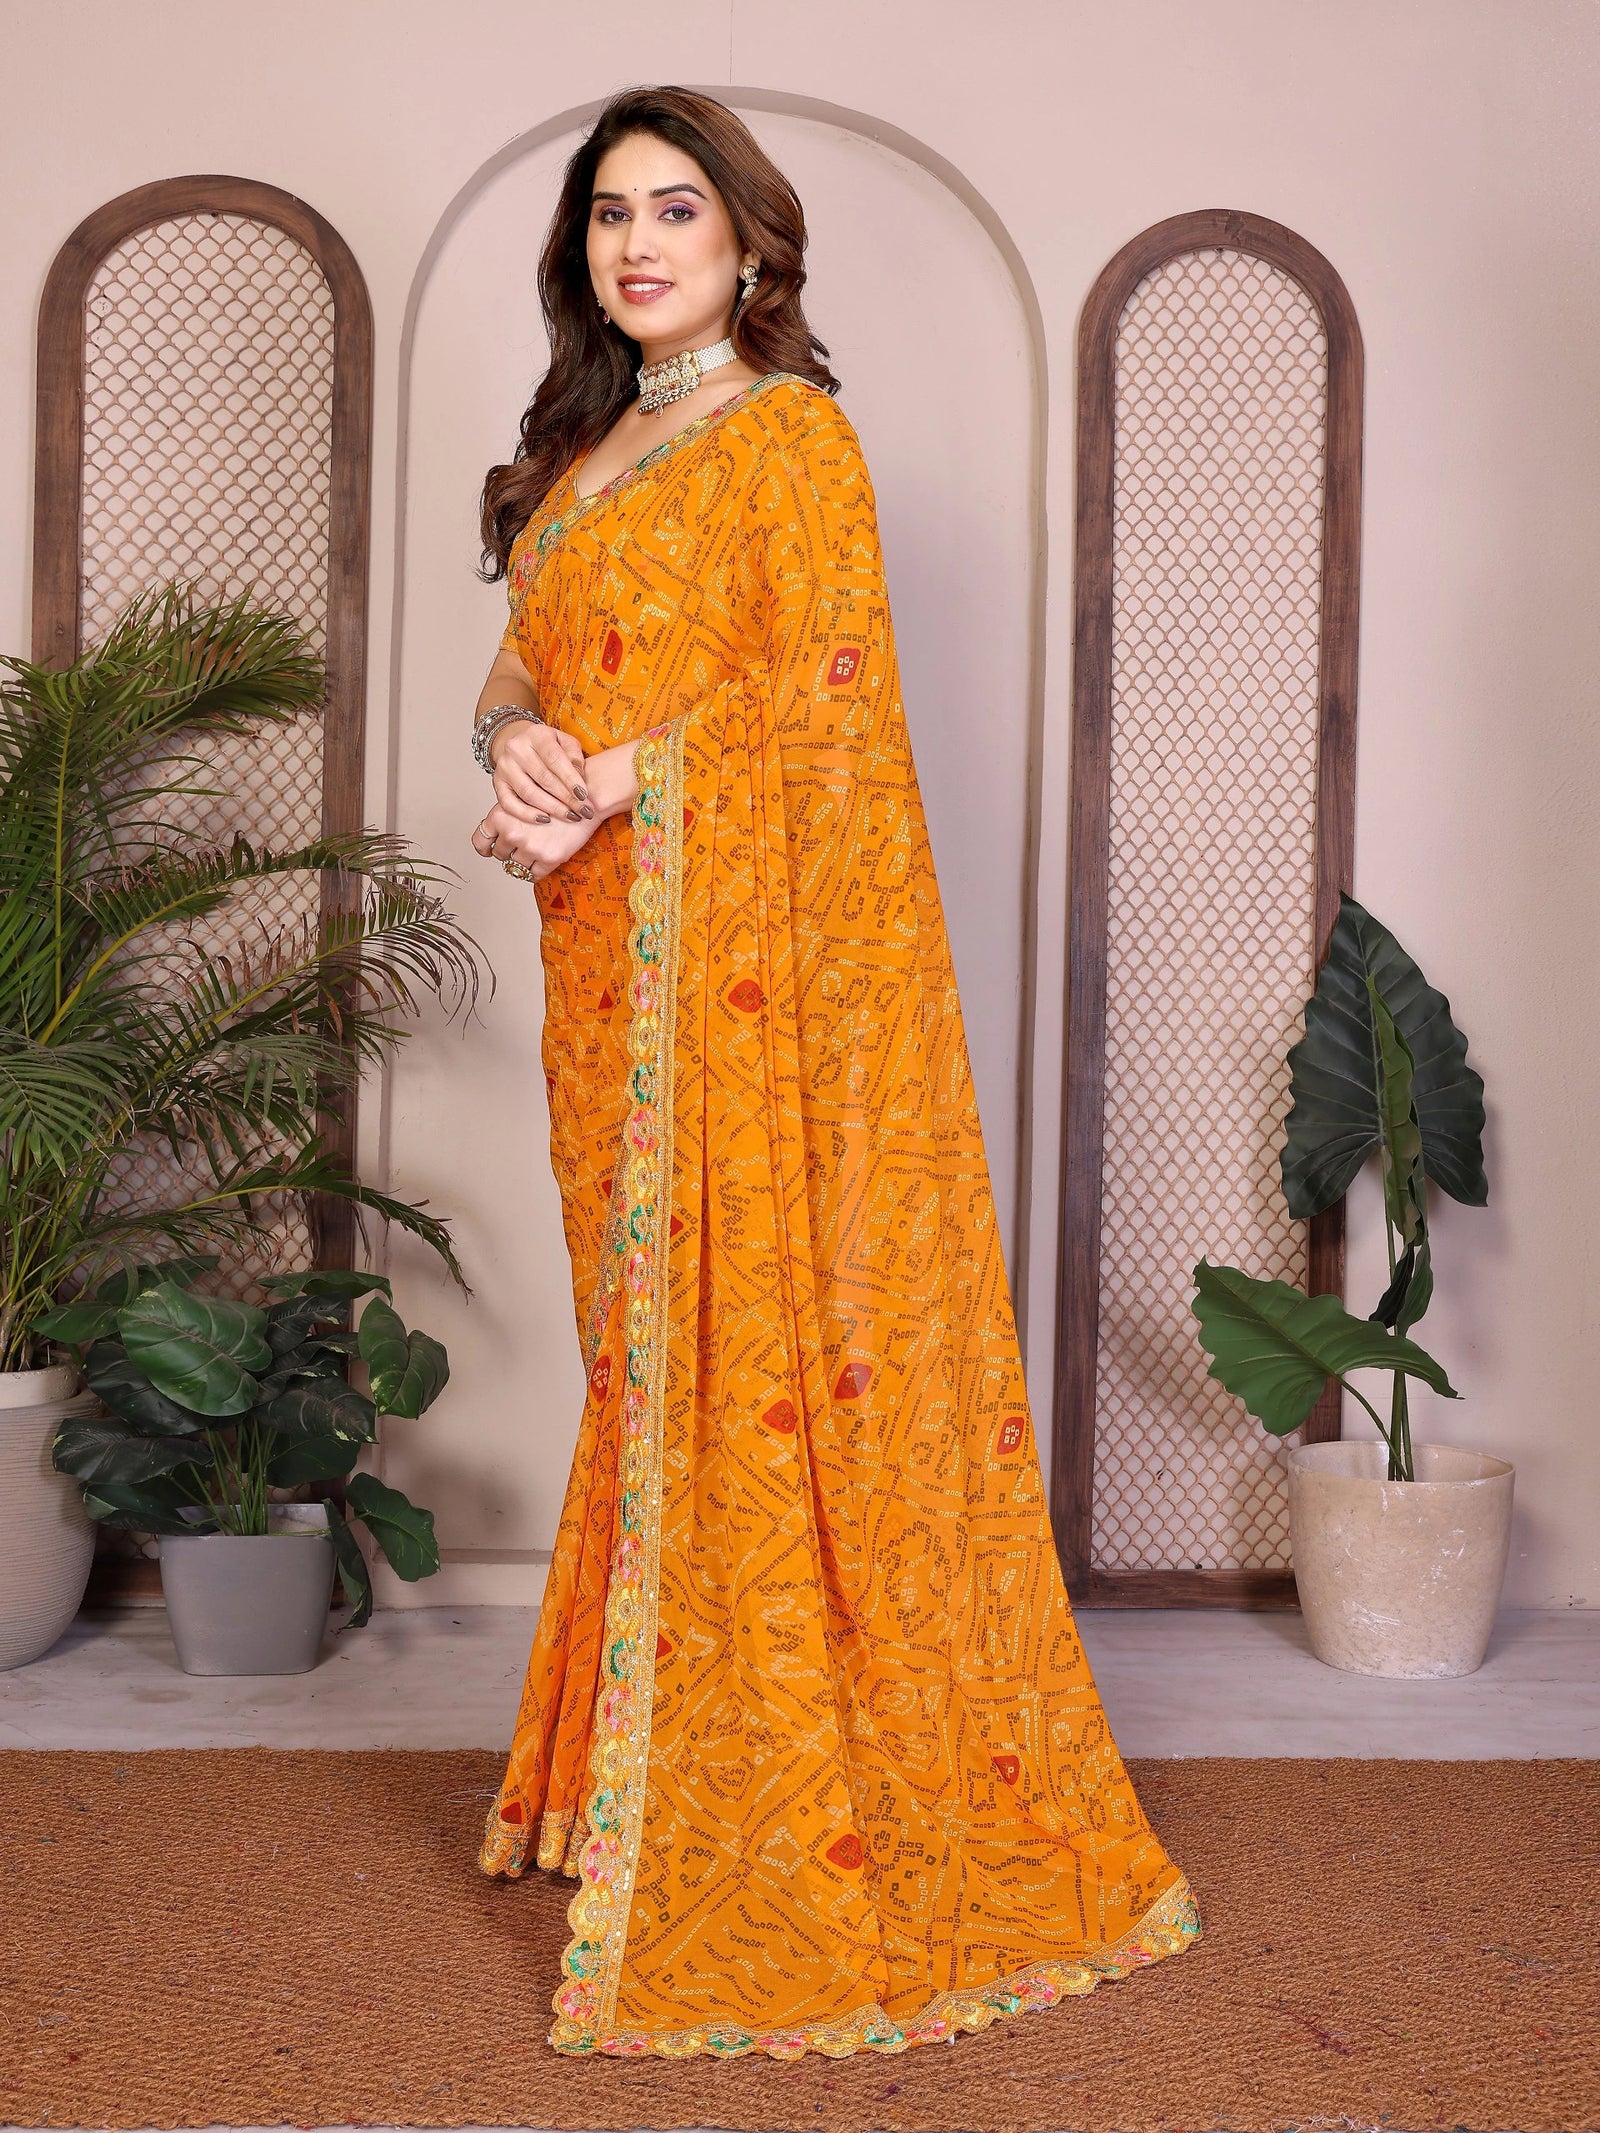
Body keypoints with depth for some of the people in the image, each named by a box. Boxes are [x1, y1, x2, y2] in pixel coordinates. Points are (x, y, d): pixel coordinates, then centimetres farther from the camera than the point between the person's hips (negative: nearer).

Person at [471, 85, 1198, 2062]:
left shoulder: (789, 432, -4)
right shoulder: (587, 452, 20)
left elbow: (815, 692, -11)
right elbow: (522, 669, 16)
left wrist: (600, 787, -14)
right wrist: (521, 745, -7)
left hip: (751, 948, -7)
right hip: (617, 962, 7)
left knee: (753, 1336, -6)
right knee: (656, 1343, 11)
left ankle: (832, 1834, 5)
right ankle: (642, 1781, 22)